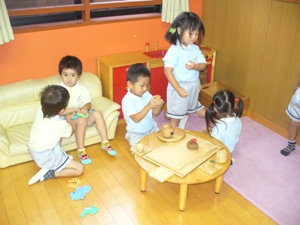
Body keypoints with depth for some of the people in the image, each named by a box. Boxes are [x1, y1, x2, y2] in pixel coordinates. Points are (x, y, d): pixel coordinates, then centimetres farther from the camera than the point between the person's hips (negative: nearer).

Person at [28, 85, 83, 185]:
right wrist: (68, 119, 16)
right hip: (47, 157, -7)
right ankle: (47, 173, -8)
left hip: (33, 151, 8)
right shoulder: (60, 124, -29)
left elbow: (56, 112, 14)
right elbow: (71, 132, -1)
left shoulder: (41, 109, -14)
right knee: (79, 169, -5)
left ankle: (62, 157, 19)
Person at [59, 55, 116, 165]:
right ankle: (81, 151, -24)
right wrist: (75, 109, -29)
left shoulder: (82, 89, 3)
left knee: (97, 114, -20)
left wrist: (84, 109, -29)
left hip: (82, 114, 4)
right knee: (81, 120, -33)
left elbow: (88, 104, -5)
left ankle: (105, 143, -12)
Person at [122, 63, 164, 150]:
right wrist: (148, 106, -39)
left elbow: (155, 113, -1)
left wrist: (159, 106, -24)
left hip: (152, 129, 6)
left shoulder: (147, 95, -3)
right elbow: (136, 119, -29)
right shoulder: (127, 100, -20)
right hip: (137, 134, -5)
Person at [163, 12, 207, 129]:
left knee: (191, 108, 27)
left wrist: (195, 66, -26)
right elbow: (168, 71, -26)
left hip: (193, 85, 6)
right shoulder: (174, 50, -21)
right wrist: (179, 89, -29)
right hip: (179, 87, -6)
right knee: (176, 116, 9)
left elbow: (203, 65, -1)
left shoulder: (195, 48, -2)